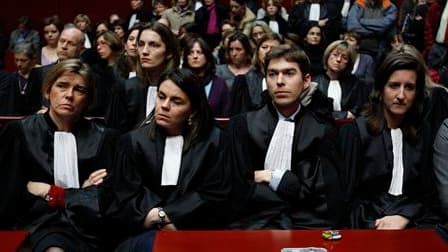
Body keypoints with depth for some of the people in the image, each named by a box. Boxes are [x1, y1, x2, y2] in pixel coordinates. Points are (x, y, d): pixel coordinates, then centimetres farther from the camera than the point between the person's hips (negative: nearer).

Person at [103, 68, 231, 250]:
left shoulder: (212, 140, 7)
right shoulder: (134, 141, 8)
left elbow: (213, 196, 0)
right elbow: (124, 198, 1)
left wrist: (161, 215, -10)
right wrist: (163, 220, -15)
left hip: (198, 229, 0)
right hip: (146, 232, 0)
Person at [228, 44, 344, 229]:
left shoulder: (322, 128, 11)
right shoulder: (243, 125, 10)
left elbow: (326, 192, 2)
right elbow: (244, 191, 1)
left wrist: (274, 178, 0)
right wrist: (301, 192, -1)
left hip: (308, 224, 1)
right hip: (253, 222, 0)